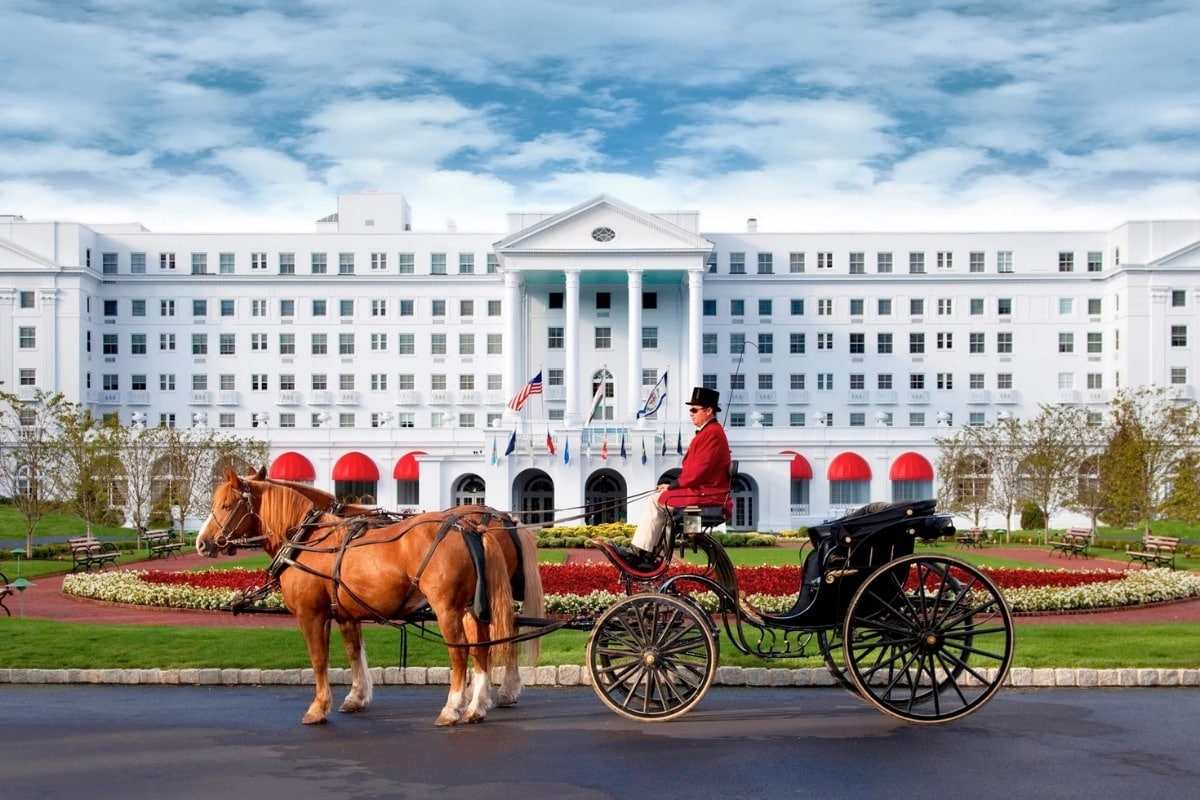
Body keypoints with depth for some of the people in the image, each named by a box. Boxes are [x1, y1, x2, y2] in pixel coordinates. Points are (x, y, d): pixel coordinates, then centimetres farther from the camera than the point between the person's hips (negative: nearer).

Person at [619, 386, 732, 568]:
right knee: (658, 502, 8)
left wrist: (673, 485, -11)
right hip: (702, 490, 10)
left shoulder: (712, 433, -16)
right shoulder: (708, 431, 17)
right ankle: (647, 555, 3)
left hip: (706, 494, -10)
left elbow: (698, 470, -21)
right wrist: (674, 484, 7)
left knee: (657, 503, -11)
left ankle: (639, 552, -5)